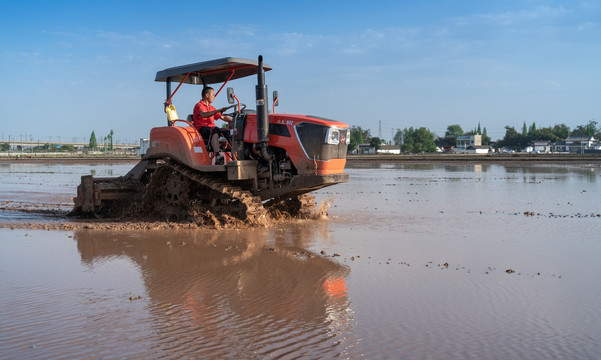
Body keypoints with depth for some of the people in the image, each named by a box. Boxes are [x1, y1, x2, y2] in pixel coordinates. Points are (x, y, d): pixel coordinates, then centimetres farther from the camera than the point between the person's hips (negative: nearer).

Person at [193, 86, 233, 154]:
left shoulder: (211, 108, 25)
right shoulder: (199, 105, -1)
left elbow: (222, 117, 26)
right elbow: (204, 115, -23)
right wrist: (218, 110, -33)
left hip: (212, 128, 8)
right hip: (202, 129, -8)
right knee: (215, 131, -39)